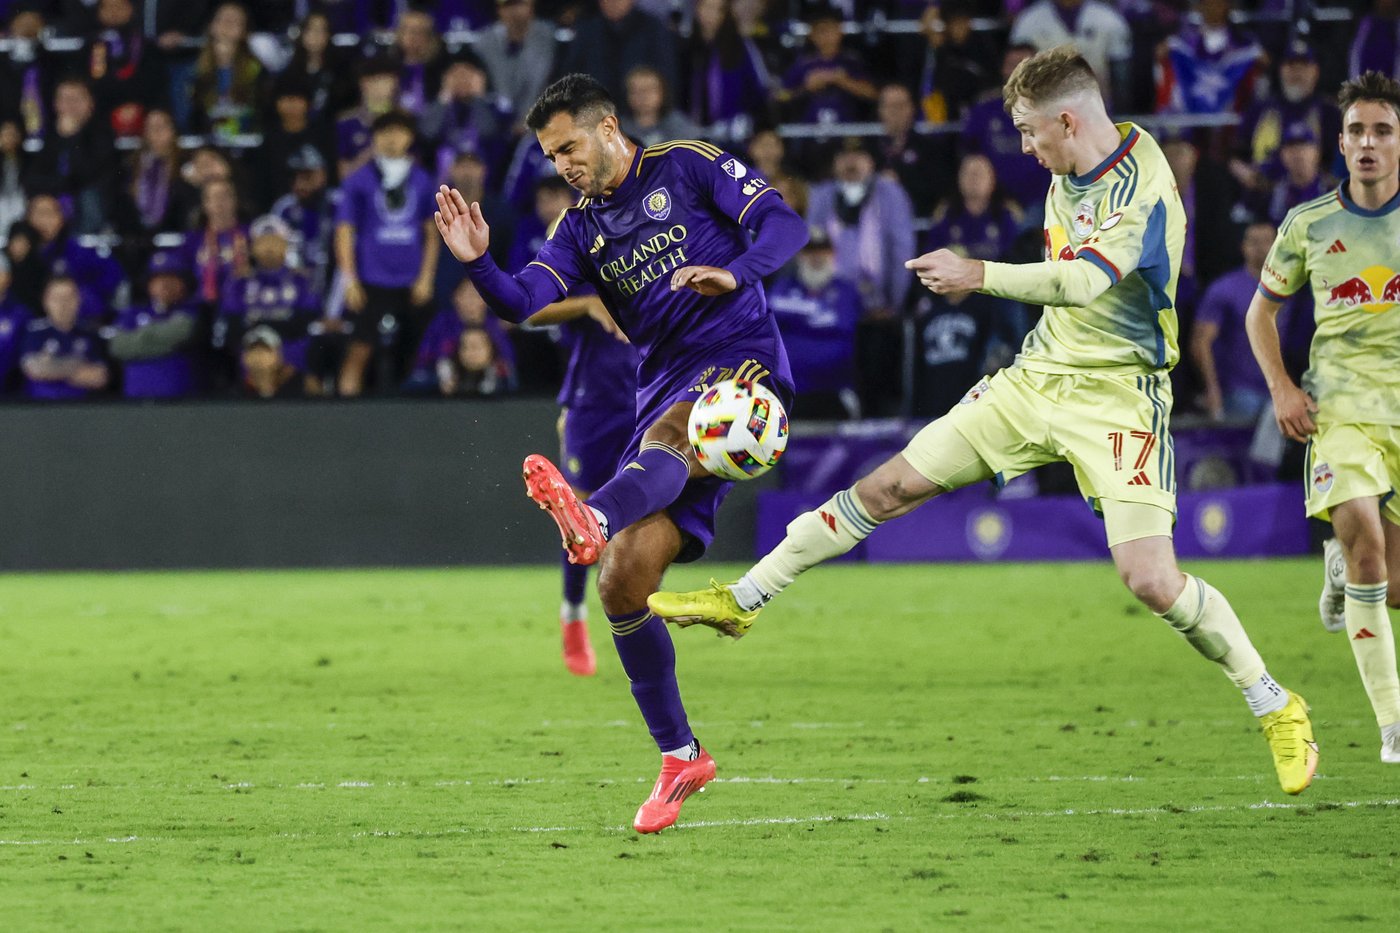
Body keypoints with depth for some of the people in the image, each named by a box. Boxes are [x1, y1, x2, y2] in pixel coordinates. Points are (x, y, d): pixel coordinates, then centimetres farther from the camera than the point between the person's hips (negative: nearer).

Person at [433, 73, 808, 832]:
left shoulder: (687, 168, 5)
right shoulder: (582, 229, 18)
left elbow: (782, 224, -5)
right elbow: (525, 301, 3)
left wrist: (736, 273, -24)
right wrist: (477, 263, -17)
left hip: (739, 360, -6)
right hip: (665, 393, 6)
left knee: (665, 437, -41)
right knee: (622, 582, -5)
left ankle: (593, 518, -75)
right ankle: (678, 757, 7)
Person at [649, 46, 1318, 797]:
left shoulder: (1145, 194, -22)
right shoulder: (1066, 175, 5)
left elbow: (1081, 282, -36)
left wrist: (979, 275, -39)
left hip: (1116, 392, -7)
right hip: (1038, 373, 8)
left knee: (1151, 579, -19)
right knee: (891, 487, 6)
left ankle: (1275, 707, -1)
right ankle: (742, 600, 16)